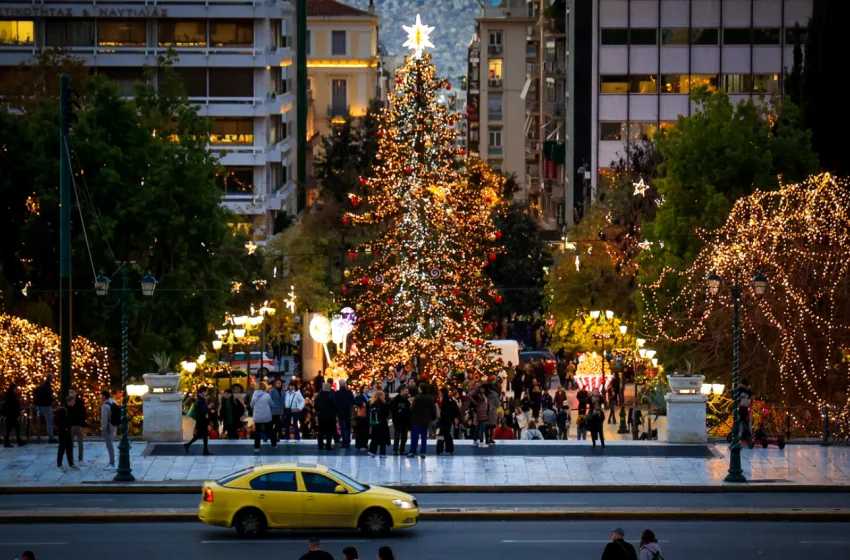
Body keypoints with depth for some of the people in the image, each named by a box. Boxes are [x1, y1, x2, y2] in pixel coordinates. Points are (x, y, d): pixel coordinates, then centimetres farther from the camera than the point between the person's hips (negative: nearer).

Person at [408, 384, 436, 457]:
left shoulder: (417, 398, -16)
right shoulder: (430, 399, 0)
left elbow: (412, 408, -13)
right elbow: (433, 410, 5)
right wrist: (433, 418, 20)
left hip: (417, 421, -4)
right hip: (426, 421, 4)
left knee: (414, 437, 3)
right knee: (424, 437, 8)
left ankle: (412, 452, 4)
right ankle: (423, 453, 4)